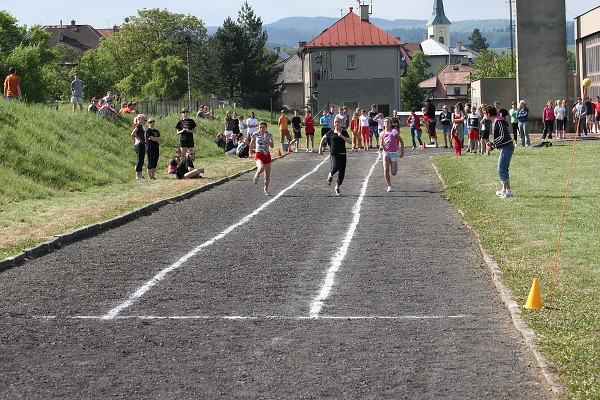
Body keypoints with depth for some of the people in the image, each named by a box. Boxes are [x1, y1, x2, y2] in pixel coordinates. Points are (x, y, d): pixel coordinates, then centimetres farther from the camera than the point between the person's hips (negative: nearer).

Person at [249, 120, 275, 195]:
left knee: (267, 176, 6)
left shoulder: (269, 135, -3)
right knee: (261, 168, -34)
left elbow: (272, 146, -12)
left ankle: (266, 189, 30)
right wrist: (250, 153, 8)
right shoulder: (256, 134, -5)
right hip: (258, 155, -2)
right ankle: (256, 175, 1)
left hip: (267, 155, 2)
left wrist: (266, 139, -23)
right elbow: (252, 144, 9)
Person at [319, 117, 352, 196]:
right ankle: (330, 175, 6)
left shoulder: (344, 132, 2)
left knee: (342, 172, 1)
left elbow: (350, 141, -10)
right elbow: (324, 138, 20)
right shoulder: (331, 132, 4)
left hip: (342, 154, 1)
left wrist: (342, 136, -21)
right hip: (333, 154, -1)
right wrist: (320, 148, 18)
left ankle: (337, 187, 22)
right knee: (335, 167, -29)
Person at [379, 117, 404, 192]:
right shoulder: (382, 133, 5)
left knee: (393, 173, -6)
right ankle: (389, 186, -6)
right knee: (386, 170, -18)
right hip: (386, 153, 3)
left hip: (394, 153, -3)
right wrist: (381, 147, -10)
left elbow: (401, 141, -1)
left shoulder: (394, 132, -6)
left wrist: (402, 151, -3)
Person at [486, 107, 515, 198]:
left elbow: (503, 136, -22)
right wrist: (492, 146, 11)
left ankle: (508, 191, -9)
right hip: (505, 147, 10)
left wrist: (492, 144, -16)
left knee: (501, 170, -9)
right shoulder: (497, 121, 16)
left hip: (506, 147, -10)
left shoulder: (499, 122, -16)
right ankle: (504, 189, 22)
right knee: (503, 169, 15)